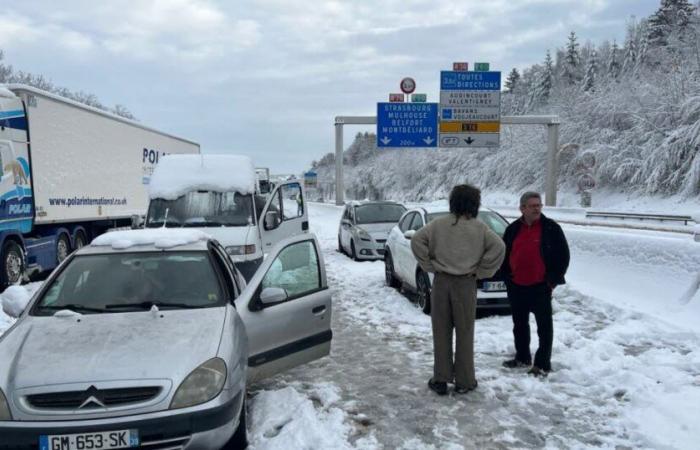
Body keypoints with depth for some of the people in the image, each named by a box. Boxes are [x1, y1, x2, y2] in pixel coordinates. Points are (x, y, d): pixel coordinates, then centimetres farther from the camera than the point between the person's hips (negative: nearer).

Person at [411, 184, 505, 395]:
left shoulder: (439, 224, -2)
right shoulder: (479, 228, -5)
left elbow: (417, 240, -8)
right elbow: (498, 247, -13)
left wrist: (430, 265, 0)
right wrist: (481, 271, -3)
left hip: (441, 282, 1)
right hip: (466, 284, -1)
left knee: (441, 332, 9)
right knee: (464, 333, 9)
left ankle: (440, 379, 15)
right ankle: (464, 381, 17)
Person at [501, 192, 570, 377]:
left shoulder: (551, 228, -5)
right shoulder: (513, 229, 6)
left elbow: (563, 255, -4)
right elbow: (504, 254, 15)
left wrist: (553, 280, -7)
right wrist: (507, 277, 8)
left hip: (541, 287, -5)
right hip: (516, 287, 5)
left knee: (544, 326, 1)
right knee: (519, 324, 15)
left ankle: (543, 364, 7)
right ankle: (522, 357, 30)